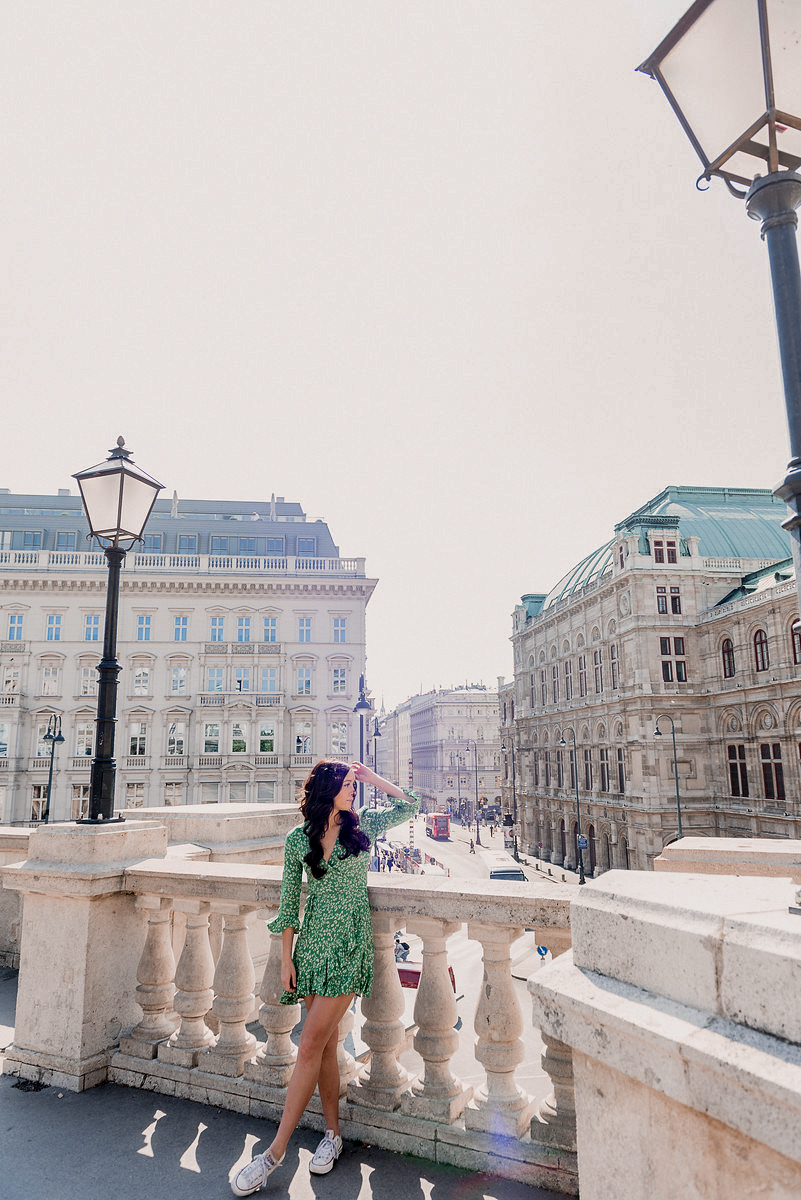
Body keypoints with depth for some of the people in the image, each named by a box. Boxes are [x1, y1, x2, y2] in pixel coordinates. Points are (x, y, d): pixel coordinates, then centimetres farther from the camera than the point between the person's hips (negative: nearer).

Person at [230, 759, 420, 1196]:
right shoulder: (298, 839, 2)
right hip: (312, 944, 2)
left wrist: (371, 776, -4)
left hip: (349, 947, -2)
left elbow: (411, 805, 1)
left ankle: (275, 1151, 3)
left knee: (311, 1045, -5)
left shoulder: (362, 826, 0)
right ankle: (332, 1134, 27)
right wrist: (286, 957, 2)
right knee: (325, 1044, 11)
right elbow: (289, 901, 5)